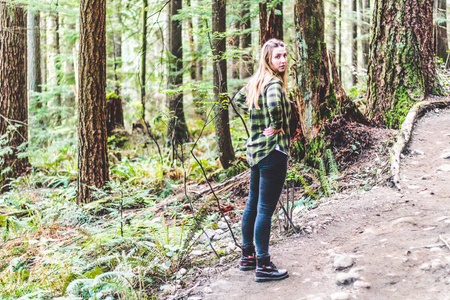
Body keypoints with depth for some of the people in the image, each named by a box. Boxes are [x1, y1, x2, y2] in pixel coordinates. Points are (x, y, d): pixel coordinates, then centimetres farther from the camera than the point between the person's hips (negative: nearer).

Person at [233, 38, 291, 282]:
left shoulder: (256, 81, 10)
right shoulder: (274, 82, -16)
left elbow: (238, 99, 27)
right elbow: (274, 105, -38)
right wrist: (277, 125, -20)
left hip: (254, 149, 9)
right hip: (272, 151, -9)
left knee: (253, 204, 17)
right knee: (265, 209, -4)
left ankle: (247, 256, 29)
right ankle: (263, 266, 2)